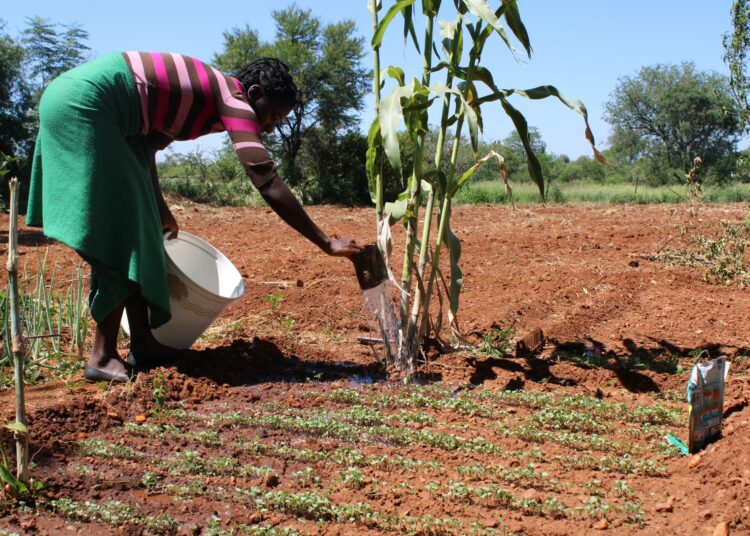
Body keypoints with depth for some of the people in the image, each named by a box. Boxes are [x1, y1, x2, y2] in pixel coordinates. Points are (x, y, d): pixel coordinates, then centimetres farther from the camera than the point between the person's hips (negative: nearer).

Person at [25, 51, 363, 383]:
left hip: (72, 102, 10)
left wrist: (158, 207, 28)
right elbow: (270, 186, -19)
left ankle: (142, 345, 13)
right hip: (82, 103, -10)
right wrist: (326, 244, -17)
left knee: (136, 227, 9)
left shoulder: (204, 95, 16)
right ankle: (102, 357, -1)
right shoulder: (234, 100, -10)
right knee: (118, 233, -7)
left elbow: (148, 141, 24)